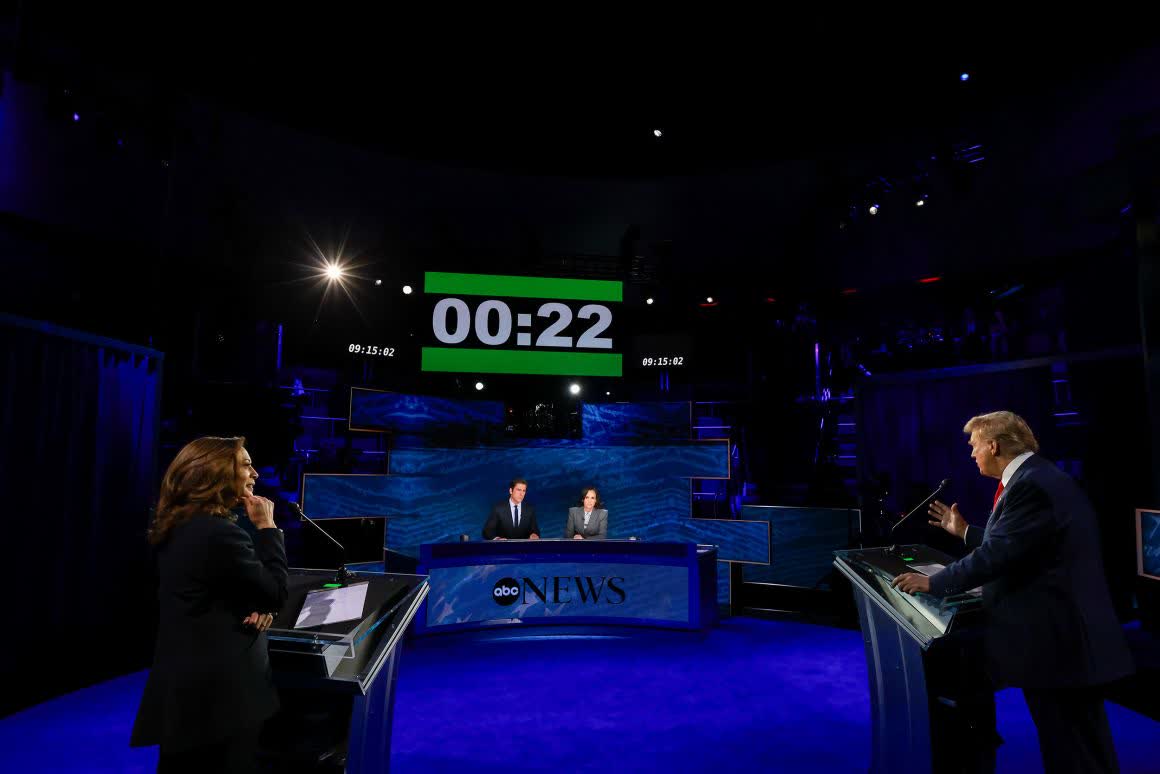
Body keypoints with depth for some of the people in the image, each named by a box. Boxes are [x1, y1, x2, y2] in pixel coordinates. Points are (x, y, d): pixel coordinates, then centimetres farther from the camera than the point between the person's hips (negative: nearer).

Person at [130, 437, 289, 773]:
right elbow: (275, 592, -17)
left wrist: (257, 607, -6)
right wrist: (266, 526, -13)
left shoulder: (178, 527, 6)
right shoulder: (220, 532, -25)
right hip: (218, 691, -9)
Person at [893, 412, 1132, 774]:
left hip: (1056, 638, -10)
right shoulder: (1036, 477, 10)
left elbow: (997, 555, -24)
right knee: (1081, 742, 22)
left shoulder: (1030, 485, -22)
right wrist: (965, 532, 25)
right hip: (1066, 633, 10)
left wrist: (933, 582, -16)